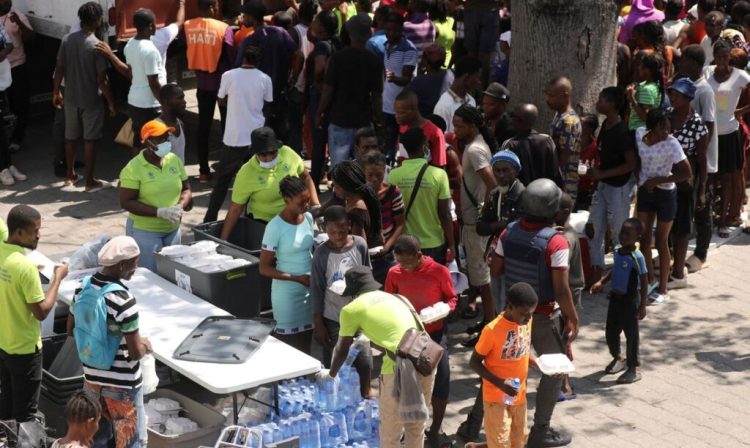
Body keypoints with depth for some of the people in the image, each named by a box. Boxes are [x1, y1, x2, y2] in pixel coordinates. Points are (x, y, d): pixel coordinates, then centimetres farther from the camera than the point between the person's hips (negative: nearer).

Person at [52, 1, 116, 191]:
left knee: (70, 138, 17)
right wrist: (111, 102, -7)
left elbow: (59, 69, 2)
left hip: (70, 98, 5)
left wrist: (56, 92, 14)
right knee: (90, 140, 3)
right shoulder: (97, 46, -18)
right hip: (91, 100, -5)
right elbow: (102, 79, -17)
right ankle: (90, 181, 8)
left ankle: (70, 176, 29)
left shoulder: (67, 40, -3)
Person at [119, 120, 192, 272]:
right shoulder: (134, 168, -15)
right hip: (144, 231, -5)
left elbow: (186, 189, 9)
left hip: (173, 229, 5)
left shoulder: (174, 160, 0)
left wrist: (180, 206, -14)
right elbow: (126, 202, -16)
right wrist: (159, 212, -24)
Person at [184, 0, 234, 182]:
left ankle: (204, 171, 10)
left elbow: (191, 53, 5)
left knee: (203, 126, 9)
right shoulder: (224, 29, -16)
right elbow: (232, 58, -13)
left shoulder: (188, 27, -3)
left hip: (203, 84, 3)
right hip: (223, 83, -3)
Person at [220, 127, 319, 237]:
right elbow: (235, 210, -18)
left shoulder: (288, 153, -16)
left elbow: (305, 177, 1)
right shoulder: (245, 175, -24)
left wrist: (316, 205, -5)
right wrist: (223, 242, -20)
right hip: (261, 223, -3)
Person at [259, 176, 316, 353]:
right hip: (287, 293, -5)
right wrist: (297, 278, -20)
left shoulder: (308, 218, 0)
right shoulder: (275, 227, -18)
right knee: (289, 343, 3)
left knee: (308, 342, 11)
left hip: (310, 289, 5)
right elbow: (265, 268, -15)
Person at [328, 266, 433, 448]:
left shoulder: (352, 309, 8)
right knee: (416, 427, 22)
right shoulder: (399, 298, 23)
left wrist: (331, 374, 37)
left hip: (399, 368, -6)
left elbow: (342, 350, 19)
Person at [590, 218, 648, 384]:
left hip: (630, 300, -7)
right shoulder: (617, 251, 1)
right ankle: (618, 357, 41)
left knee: (631, 334, 5)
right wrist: (602, 281, 9)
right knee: (610, 332, 17)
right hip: (615, 297, 7)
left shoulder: (637, 257, -21)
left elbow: (644, 282, -17)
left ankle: (634, 368, 18)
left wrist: (642, 305, -18)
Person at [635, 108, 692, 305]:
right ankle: (649, 279, 32)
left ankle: (662, 290, 17)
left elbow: (687, 173, -21)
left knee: (661, 241, 4)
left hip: (665, 194, -5)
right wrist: (639, 178, -1)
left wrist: (657, 180, -21)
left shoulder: (671, 144, -21)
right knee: (644, 238, 14)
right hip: (644, 192, 5)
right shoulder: (639, 134, -8)